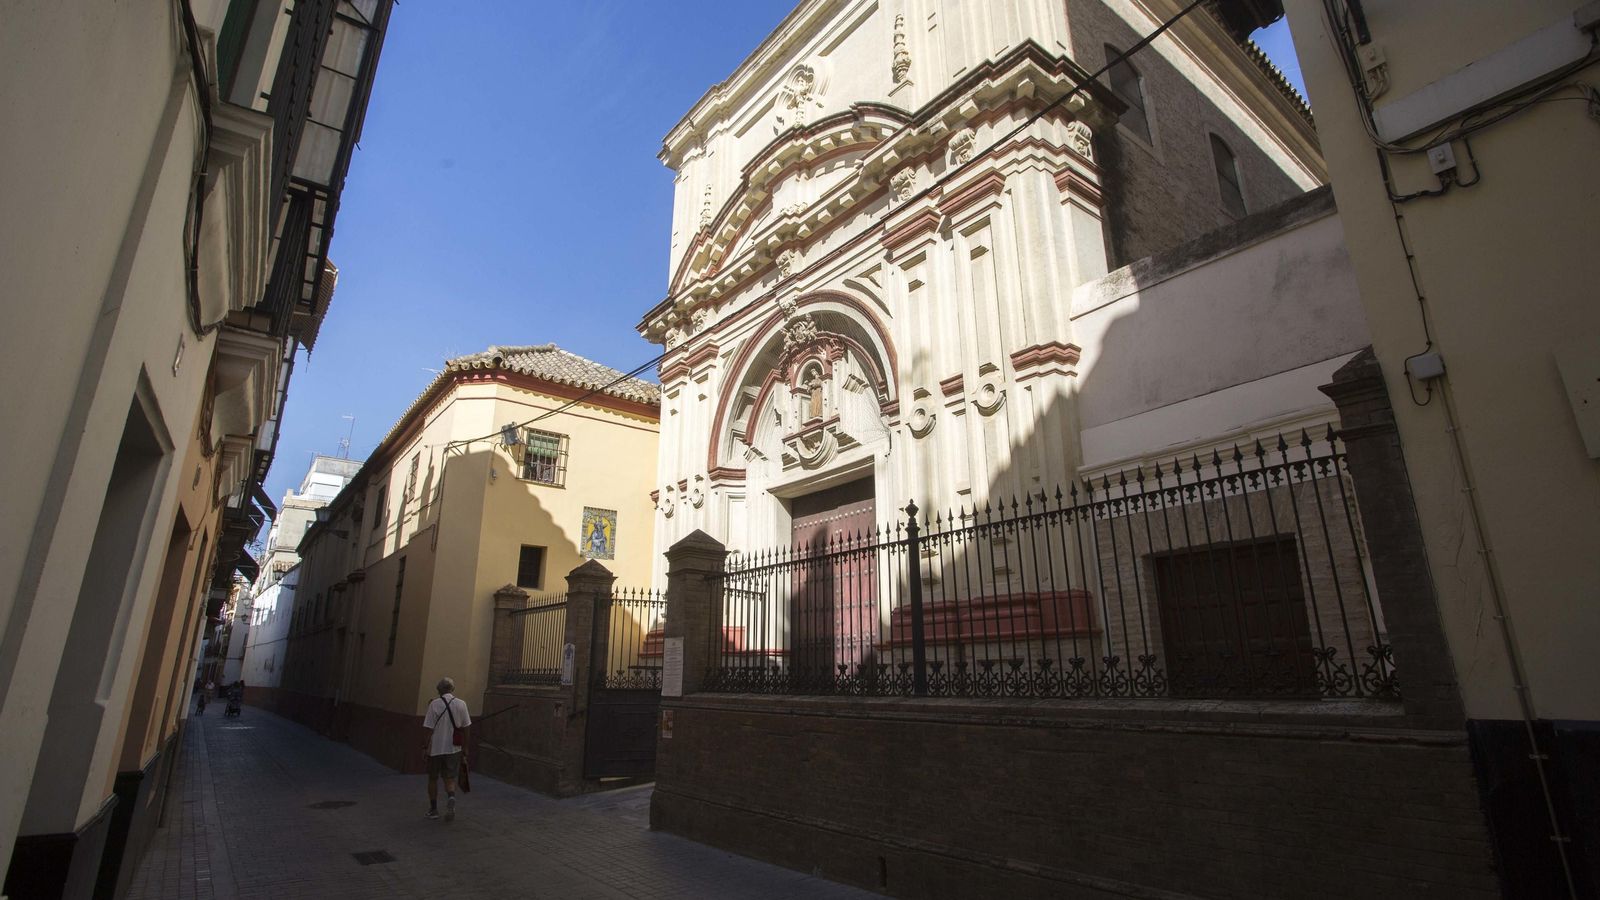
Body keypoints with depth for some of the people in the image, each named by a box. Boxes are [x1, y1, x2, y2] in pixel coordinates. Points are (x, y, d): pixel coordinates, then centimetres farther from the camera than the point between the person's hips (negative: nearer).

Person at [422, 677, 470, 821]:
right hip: (453, 748, 2)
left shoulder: (434, 704, -9)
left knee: (433, 778, 16)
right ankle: (451, 797, -18)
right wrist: (464, 745, 14)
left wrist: (427, 748, -2)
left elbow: (429, 729, -10)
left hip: (436, 748, -1)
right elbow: (464, 728, 3)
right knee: (450, 779, 9)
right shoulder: (461, 704, -1)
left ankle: (433, 809, 24)